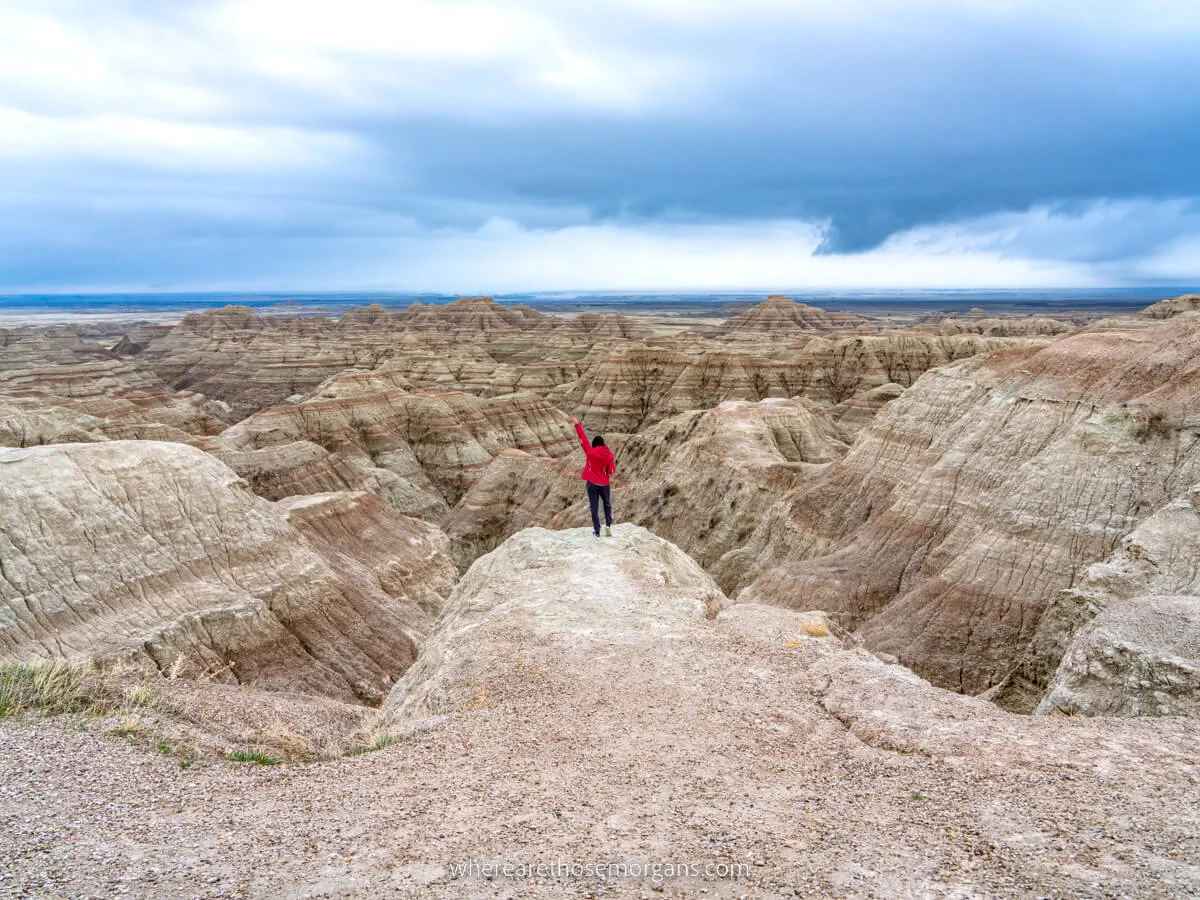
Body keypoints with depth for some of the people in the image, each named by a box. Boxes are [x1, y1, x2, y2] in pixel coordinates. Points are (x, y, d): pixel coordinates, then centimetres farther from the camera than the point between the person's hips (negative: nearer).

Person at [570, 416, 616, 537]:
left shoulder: (590, 452, -9)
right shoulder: (609, 455, -6)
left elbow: (583, 439, -6)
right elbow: (612, 471, -6)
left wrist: (577, 424, -3)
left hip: (592, 484, -1)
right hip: (604, 484, 1)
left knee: (594, 507, 4)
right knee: (607, 505, 20)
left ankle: (597, 530, 4)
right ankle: (608, 525, 4)